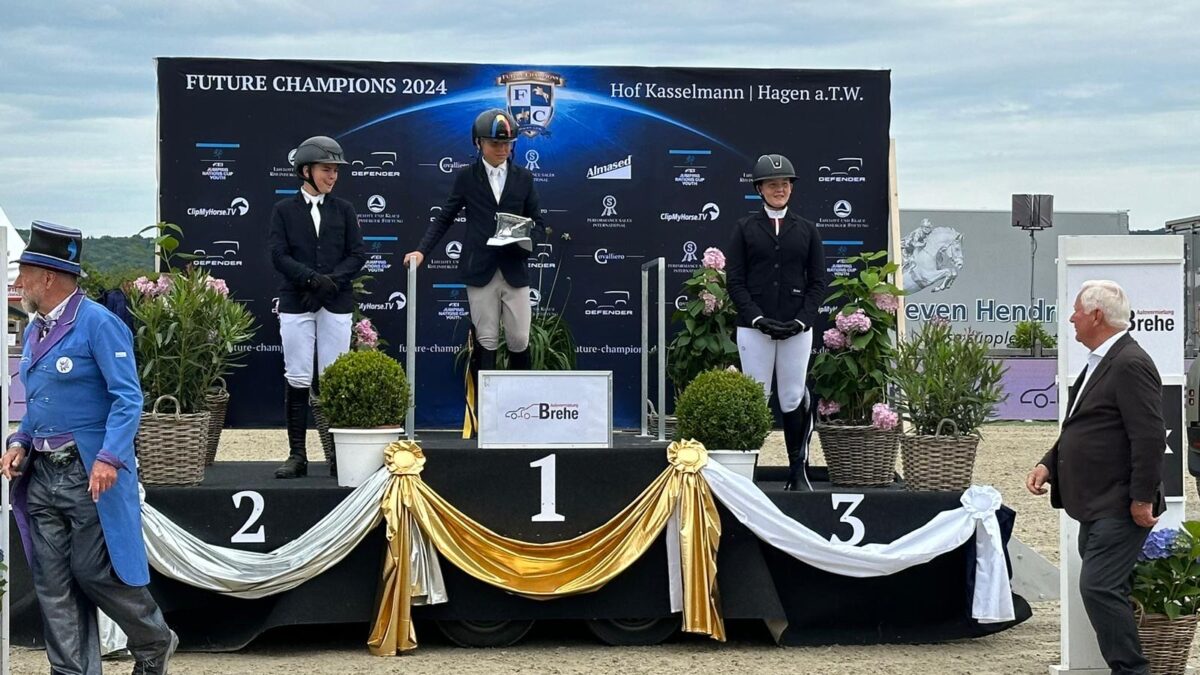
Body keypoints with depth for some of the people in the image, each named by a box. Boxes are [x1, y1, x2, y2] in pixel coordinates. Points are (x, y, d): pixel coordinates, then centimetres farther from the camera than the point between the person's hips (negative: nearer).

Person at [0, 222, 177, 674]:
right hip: (42, 474, 8)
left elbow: (128, 397, -15)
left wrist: (110, 458, -25)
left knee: (94, 572, -4)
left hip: (90, 473, -8)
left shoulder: (98, 323, -10)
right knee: (53, 583, 5)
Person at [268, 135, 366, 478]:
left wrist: (332, 281, -11)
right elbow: (278, 255, -4)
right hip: (296, 304, -1)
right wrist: (313, 278, -16)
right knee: (298, 380, -1)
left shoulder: (344, 210, 10)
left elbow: (357, 255, 4)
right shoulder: (284, 210, 6)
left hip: (337, 304, 1)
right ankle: (297, 455, 3)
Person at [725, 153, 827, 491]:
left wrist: (802, 320, -7)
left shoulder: (807, 230, 10)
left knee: (794, 400, 2)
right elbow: (734, 280, 1)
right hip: (754, 328, -1)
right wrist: (759, 319, -11)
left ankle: (799, 472, 9)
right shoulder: (745, 228, 6)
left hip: (797, 329, 1)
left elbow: (818, 282, 7)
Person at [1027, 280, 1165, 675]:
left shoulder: (1131, 365, -17)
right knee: (1104, 590, 14)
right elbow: (1079, 428, 23)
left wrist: (1142, 499, -21)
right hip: (1097, 506, 11)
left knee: (1099, 587, -14)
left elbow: (1149, 438, -22)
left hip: (1120, 508, -11)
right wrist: (1049, 464, 9)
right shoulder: (1100, 362, 15)